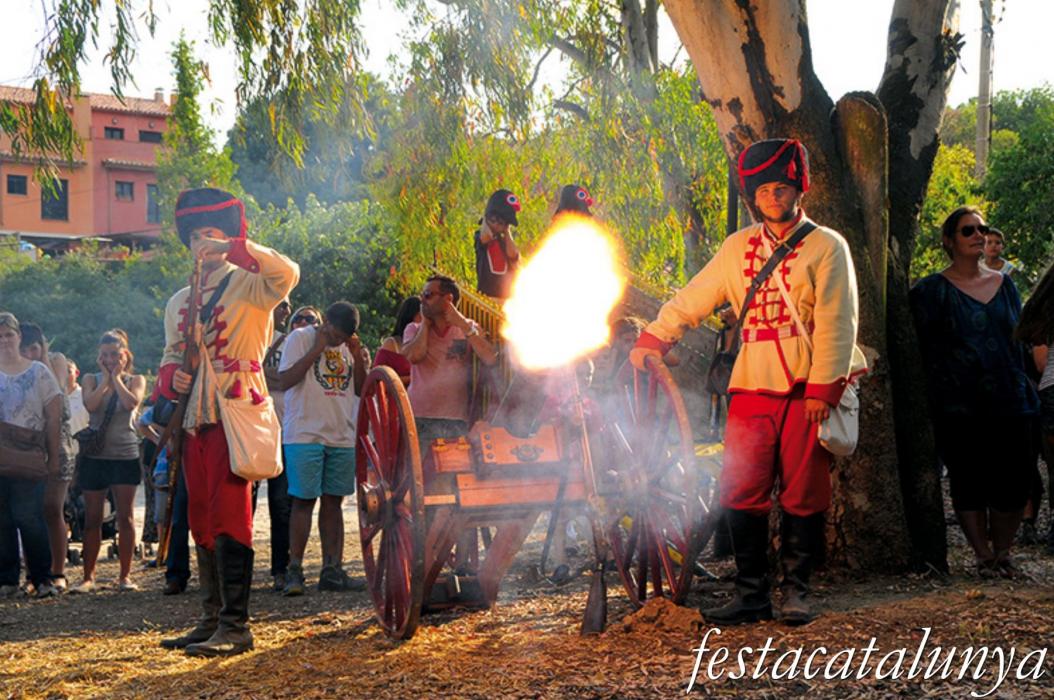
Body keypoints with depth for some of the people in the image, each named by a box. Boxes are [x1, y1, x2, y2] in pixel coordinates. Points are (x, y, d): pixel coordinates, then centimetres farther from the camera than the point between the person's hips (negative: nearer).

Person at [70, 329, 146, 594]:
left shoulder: (135, 380, 6)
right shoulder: (92, 380, 8)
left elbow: (132, 403, -16)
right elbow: (90, 405, -12)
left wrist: (117, 378, -7)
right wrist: (106, 379, -8)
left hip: (125, 455, -1)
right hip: (94, 455, 1)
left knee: (125, 516, -1)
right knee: (92, 518, 3)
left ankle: (125, 575, 6)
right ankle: (88, 577, 9)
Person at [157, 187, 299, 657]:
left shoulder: (247, 285, 0)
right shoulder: (179, 302, 20)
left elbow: (287, 274, -21)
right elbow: (170, 357, 25)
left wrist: (231, 248, -25)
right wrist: (171, 376, 2)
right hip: (195, 419, 7)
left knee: (229, 516, -11)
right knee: (202, 519, 10)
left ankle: (235, 626, -9)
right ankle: (212, 620, 19)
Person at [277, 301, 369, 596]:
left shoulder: (351, 346, 13)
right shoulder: (300, 338, -3)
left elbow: (361, 389, 12)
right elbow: (285, 381, -13)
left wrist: (358, 356, -3)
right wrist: (317, 350, -15)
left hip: (342, 436, 5)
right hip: (305, 435, -5)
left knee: (333, 502, 6)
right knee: (304, 500, -6)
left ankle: (332, 570, 10)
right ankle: (295, 571, -2)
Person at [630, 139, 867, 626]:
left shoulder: (826, 246, 2)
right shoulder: (739, 247, 14)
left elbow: (835, 324, -5)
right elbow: (692, 300, 18)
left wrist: (822, 389, -12)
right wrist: (652, 340, 10)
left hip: (807, 391, -3)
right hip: (752, 387, 4)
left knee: (803, 495, 1)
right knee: (742, 493, 0)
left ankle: (796, 591, 13)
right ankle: (751, 594, 8)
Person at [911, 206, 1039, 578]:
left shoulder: (1004, 284, 14)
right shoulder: (931, 290, 1)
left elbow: (1019, 340, 18)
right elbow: (923, 351, 0)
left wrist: (1026, 392, 14)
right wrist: (934, 399, -6)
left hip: (1010, 403, 4)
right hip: (959, 406, -3)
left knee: (1014, 483, 1)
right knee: (969, 484, 1)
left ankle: (1002, 551, 18)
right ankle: (984, 556, 13)